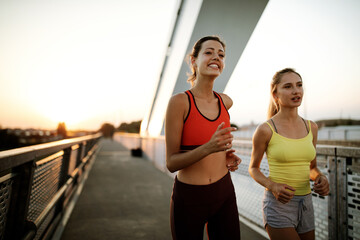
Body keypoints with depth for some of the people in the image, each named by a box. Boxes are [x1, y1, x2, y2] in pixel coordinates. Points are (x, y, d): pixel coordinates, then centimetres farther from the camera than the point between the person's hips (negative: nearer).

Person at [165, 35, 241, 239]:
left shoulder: (226, 102, 0)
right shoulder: (179, 101, -16)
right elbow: (171, 163, -15)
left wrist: (227, 154, 4)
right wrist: (208, 148, -31)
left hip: (224, 193, 5)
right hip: (188, 198, -4)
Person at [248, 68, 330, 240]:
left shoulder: (311, 127, 3)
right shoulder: (265, 130, -11)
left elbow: (312, 167, 14)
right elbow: (253, 169, 0)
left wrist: (321, 179, -7)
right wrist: (272, 186, -18)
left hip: (305, 204, 6)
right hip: (277, 205, -5)